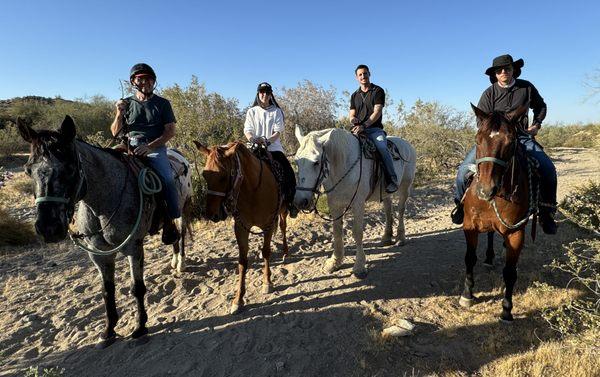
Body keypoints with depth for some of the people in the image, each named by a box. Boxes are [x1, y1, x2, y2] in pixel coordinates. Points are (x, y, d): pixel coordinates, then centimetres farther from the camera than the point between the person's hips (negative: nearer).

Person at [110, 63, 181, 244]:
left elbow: (170, 131, -2)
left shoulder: (162, 103, 9)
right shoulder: (126, 103, 15)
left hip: (155, 148, -3)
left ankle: (170, 220, -17)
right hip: (130, 147, 3)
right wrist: (119, 114, -7)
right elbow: (115, 132, 13)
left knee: (167, 178, -29)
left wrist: (150, 146, -16)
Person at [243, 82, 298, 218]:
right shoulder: (252, 111, 13)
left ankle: (290, 202, 0)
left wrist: (267, 140, -21)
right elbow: (247, 130, 2)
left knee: (289, 173, -17)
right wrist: (252, 139, -22)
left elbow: (278, 131, -1)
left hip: (274, 147, -1)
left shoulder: (277, 111, 10)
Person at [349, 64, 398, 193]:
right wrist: (353, 119, -10)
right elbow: (352, 115, 17)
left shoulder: (378, 91, 6)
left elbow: (377, 112, -6)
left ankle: (391, 180, -25)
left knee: (382, 148, -31)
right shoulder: (354, 95, 21)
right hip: (358, 130, 4)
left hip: (374, 129, -4)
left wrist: (364, 125, -21)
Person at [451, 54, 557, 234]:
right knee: (465, 168, -20)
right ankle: (461, 203, 3)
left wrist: (536, 124, 7)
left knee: (548, 169, -15)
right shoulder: (489, 93, -1)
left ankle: (546, 211, 5)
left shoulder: (526, 87, 5)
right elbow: (481, 121, -3)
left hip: (522, 136, 2)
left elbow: (540, 106, 23)